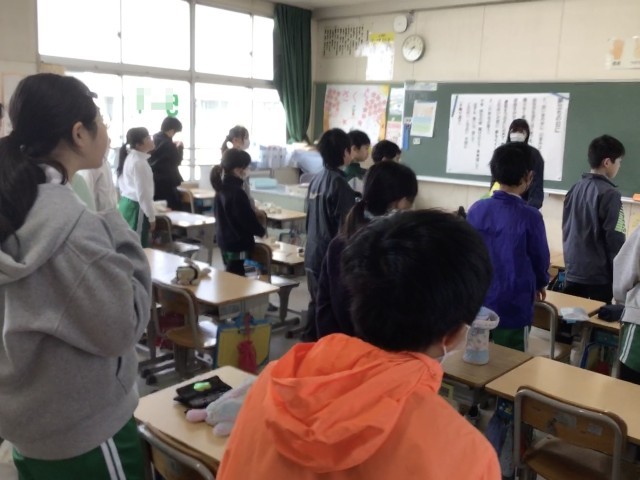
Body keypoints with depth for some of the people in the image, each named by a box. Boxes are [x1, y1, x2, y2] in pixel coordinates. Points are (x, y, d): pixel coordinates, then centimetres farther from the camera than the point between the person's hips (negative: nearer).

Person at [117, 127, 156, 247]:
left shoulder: (130, 157, 11)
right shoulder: (139, 163, -18)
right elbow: (143, 193, -20)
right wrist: (151, 216, -14)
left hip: (126, 203, 10)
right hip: (135, 207, -10)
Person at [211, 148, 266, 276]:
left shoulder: (222, 189, 6)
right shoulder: (237, 192, -22)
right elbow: (248, 219, -19)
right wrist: (262, 231, -1)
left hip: (225, 240, 9)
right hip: (238, 243, -9)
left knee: (231, 276, 18)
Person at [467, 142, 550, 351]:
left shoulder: (476, 209, -4)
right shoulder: (529, 216, -17)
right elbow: (540, 259, -3)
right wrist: (540, 284, 19)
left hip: (476, 304, 4)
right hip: (512, 309, -4)